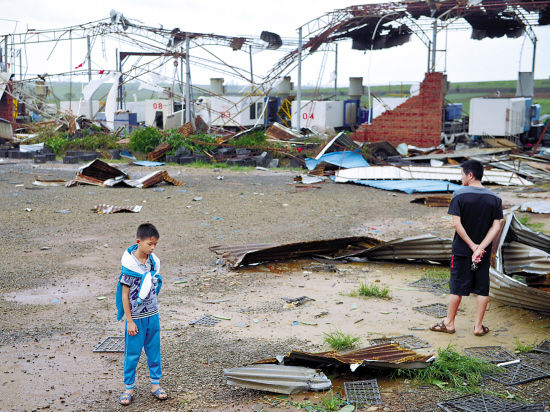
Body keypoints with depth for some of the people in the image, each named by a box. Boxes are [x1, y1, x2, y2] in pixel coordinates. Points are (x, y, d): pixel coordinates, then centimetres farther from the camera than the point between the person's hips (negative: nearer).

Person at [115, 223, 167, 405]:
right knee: (132, 354, 5)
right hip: (136, 317, -5)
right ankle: (129, 388, 19)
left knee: (154, 351, 12)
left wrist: (155, 312, 13)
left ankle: (155, 384, 25)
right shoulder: (129, 265, -17)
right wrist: (130, 321, -12)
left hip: (152, 315, 5)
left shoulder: (154, 262, -1)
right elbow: (125, 295, -13)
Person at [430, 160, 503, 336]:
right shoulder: (494, 199, 0)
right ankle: (479, 326, 14)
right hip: (485, 253, 2)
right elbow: (496, 226, -7)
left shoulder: (459, 195, -10)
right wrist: (480, 248, -12)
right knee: (482, 289, 9)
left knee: (457, 287, 7)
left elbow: (456, 224, -15)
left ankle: (449, 323, 17)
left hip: (462, 250, -2)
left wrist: (472, 246, -11)